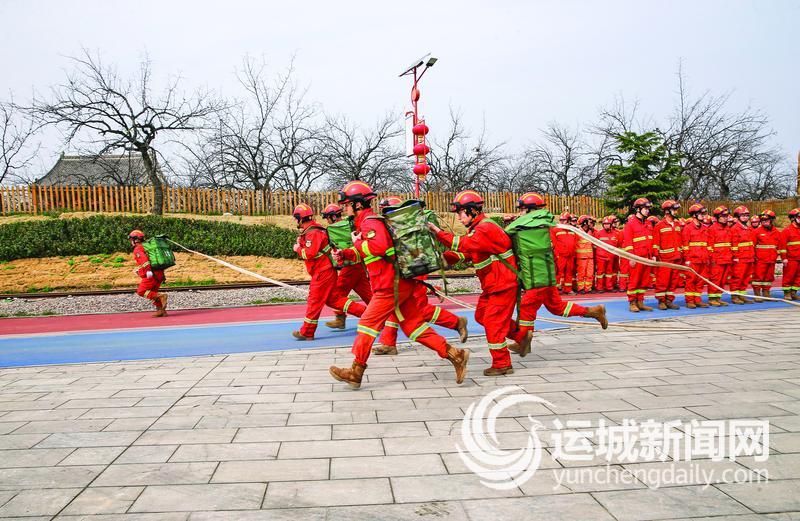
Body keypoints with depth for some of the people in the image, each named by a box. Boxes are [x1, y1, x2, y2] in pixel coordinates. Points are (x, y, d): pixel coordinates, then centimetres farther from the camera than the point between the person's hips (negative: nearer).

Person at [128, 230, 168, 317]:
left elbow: (144, 259, -21)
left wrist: (148, 270, -30)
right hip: (160, 273, 9)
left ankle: (161, 296, -17)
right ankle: (161, 311, 9)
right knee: (152, 292, 16)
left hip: (151, 274, -9)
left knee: (141, 292, -3)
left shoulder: (138, 249, -2)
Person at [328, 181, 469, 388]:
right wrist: (345, 254, 12)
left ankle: (356, 373, 6)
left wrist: (358, 243, -15)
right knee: (413, 324, 10)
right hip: (402, 283, 10)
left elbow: (378, 247, -31)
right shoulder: (366, 222, 19)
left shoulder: (370, 223, -13)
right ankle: (454, 354, 10)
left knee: (368, 323, -2)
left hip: (392, 286, -10)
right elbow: (365, 253, 27)